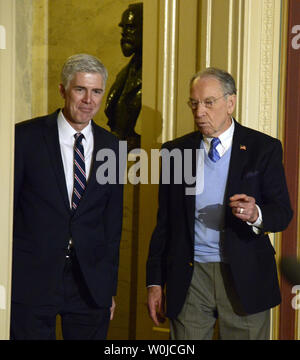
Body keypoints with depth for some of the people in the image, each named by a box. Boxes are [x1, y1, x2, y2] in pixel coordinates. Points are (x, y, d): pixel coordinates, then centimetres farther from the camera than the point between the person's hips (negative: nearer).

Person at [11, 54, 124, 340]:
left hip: (91, 283, 3)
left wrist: (109, 285, 9)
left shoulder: (111, 147, 7)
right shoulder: (26, 136, -4)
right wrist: (5, 276, -4)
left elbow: (112, 221, 10)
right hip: (31, 281, -3)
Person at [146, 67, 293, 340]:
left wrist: (256, 214, -24)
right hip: (189, 277, 2)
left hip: (245, 277, -1)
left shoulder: (264, 148, 1)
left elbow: (283, 212, -1)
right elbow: (164, 222, 9)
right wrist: (155, 281, 5)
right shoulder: (175, 152, 7)